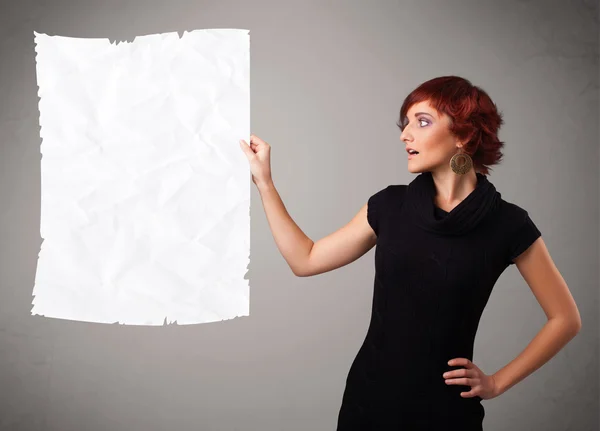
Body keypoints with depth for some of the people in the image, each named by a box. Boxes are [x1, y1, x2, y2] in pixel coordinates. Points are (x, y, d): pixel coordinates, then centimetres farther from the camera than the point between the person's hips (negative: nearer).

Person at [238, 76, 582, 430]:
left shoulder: (507, 224, -9)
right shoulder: (391, 205, 0)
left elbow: (566, 318, 0)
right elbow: (306, 260, 6)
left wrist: (498, 383, -3)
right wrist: (264, 181, 3)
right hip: (368, 400, 3)